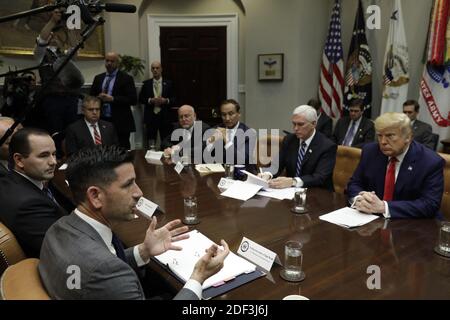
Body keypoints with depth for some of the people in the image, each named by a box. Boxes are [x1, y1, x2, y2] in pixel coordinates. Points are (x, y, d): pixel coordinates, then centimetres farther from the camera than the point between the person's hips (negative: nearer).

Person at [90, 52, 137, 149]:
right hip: (101, 120, 4)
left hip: (120, 123, -4)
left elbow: (133, 99, -8)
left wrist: (113, 99, -16)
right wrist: (98, 98, -5)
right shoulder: (98, 78, 16)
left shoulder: (126, 78, 0)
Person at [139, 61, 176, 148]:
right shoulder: (146, 83, 9)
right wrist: (150, 100, -11)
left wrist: (166, 100, -14)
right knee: (151, 143, 3)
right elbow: (140, 99, 5)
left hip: (165, 117, -1)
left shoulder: (168, 83, 7)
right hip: (151, 117, 1)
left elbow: (174, 100, 4)